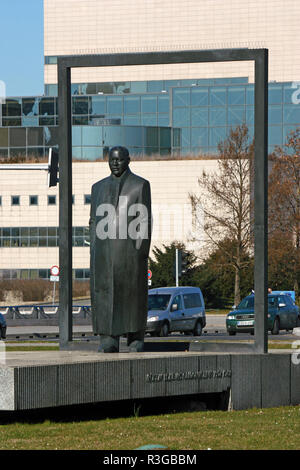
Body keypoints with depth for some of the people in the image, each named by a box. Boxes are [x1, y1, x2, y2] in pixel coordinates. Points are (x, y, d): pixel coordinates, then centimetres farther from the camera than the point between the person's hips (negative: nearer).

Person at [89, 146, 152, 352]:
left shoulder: (141, 185, 4)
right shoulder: (99, 187, 16)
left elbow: (145, 219, -2)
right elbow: (95, 221, 15)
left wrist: (142, 250, -10)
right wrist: (94, 252, 7)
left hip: (130, 248, -3)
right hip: (104, 248, 3)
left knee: (133, 292, -1)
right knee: (104, 291, -6)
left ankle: (136, 339, 7)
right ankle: (109, 340, -7)